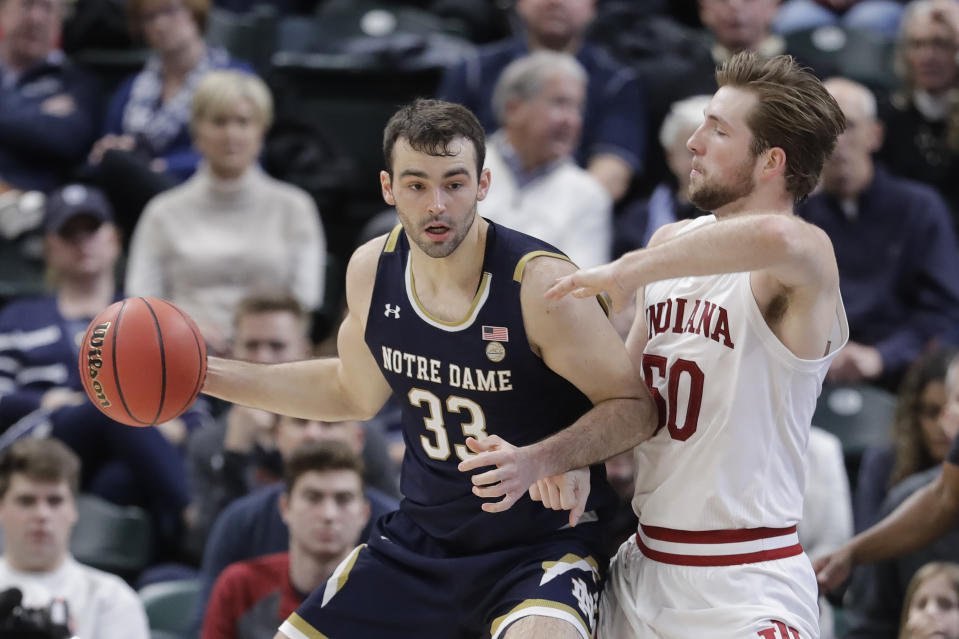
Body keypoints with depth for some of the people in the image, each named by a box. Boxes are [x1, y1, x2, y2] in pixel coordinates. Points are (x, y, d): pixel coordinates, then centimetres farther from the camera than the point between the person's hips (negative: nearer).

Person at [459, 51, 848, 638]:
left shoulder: (804, 262, -15)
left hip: (745, 592, -8)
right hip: (643, 568, 8)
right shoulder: (673, 246, 10)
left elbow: (775, 237, -41)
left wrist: (626, 273, -28)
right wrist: (541, 459, -7)